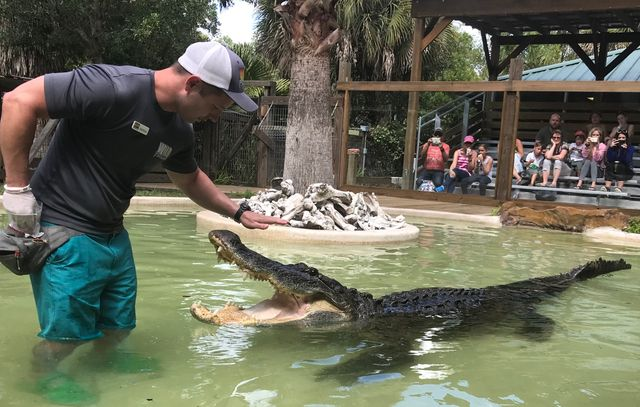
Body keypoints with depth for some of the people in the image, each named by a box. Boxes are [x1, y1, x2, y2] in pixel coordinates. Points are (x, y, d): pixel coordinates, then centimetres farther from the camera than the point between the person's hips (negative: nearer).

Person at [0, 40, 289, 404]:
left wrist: (238, 211, 16)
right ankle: (43, 376, 31)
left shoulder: (180, 129, 2)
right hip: (63, 230, -7)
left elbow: (190, 179, 22)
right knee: (68, 334, 3)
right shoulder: (115, 87, -25)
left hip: (114, 235, 8)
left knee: (119, 327, 15)